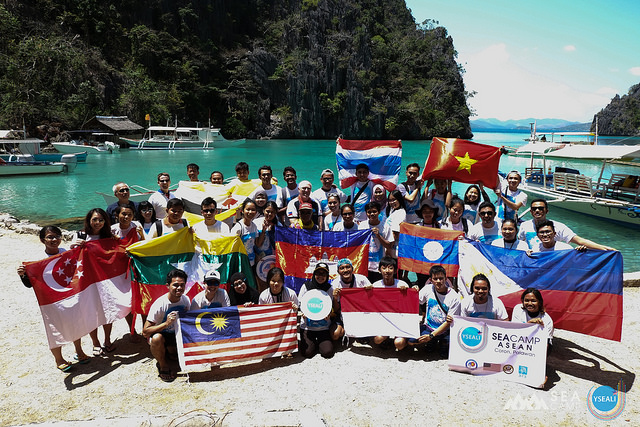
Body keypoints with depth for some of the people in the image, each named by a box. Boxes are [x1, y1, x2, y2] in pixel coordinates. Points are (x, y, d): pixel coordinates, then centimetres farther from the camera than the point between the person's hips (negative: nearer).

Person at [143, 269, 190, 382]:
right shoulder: (159, 305, -29)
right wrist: (166, 323, -41)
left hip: (176, 334, 6)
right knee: (157, 338, -37)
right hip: (160, 334, -5)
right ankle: (163, 366, -10)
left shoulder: (186, 300, -12)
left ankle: (168, 350, 21)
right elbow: (145, 332, -29)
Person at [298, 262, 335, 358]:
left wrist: (329, 314, -19)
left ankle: (320, 342, 20)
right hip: (307, 326, 0)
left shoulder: (329, 289, 0)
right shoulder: (306, 286, -2)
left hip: (324, 326, 1)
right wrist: (303, 313, -18)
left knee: (327, 353, -14)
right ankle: (313, 343, 20)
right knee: (307, 353, -15)